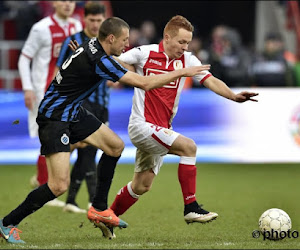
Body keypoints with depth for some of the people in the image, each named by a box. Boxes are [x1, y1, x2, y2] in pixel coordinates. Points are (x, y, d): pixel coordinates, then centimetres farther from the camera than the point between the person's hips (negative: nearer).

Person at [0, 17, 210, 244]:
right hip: (54, 117, -11)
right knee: (60, 185, -16)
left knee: (115, 146, 12)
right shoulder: (98, 61, -27)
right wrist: (184, 72, -16)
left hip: (72, 112, 11)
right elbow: (144, 83, -25)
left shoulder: (93, 45, 2)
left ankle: (99, 209, 20)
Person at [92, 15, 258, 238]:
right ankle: (191, 208, -20)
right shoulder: (145, 54, -9)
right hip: (142, 125, -7)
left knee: (142, 186, 13)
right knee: (188, 146, -24)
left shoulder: (188, 60, 3)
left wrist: (233, 96, -24)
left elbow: (211, 81, -8)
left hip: (160, 130, 7)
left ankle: (107, 218, 31)